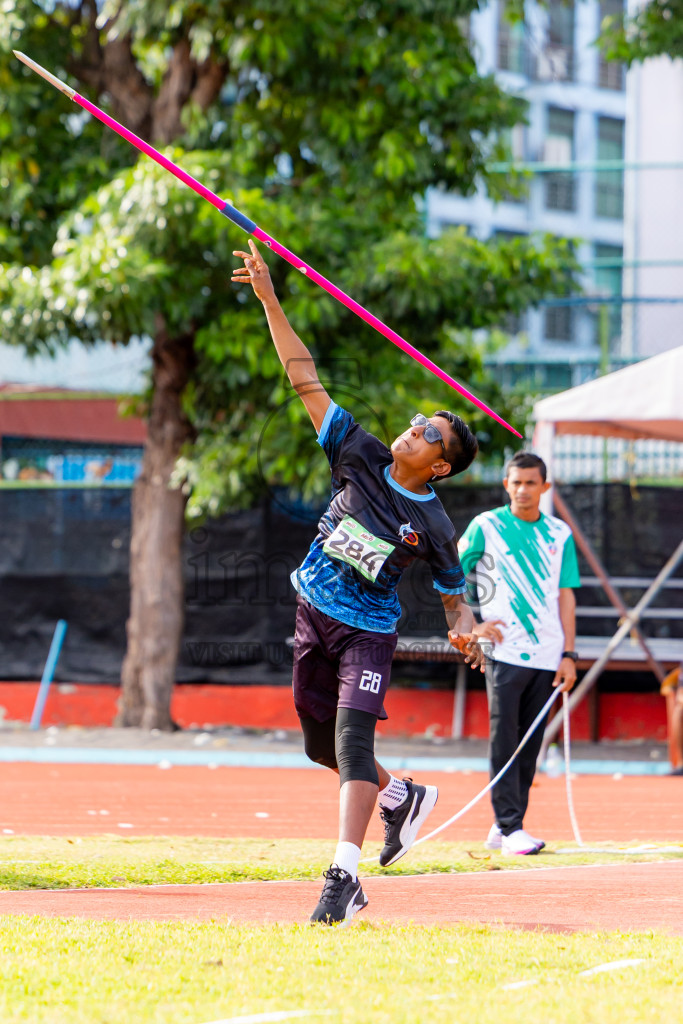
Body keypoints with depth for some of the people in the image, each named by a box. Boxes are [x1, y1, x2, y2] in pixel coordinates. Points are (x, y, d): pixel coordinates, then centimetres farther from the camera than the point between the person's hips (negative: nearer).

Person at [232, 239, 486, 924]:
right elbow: (306, 380, -4)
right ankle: (401, 798, 43)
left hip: (369, 632, -5)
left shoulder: (434, 528, -9)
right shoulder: (360, 456, -3)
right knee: (321, 745, 15)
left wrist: (464, 630, -19)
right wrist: (269, 301, -7)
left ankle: (343, 875, -29)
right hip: (313, 615, 5)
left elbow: (454, 595, 5)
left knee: (352, 738, -23)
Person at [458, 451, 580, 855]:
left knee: (530, 745, 4)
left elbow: (566, 596, 11)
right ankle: (511, 827, -12)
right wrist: (471, 625, -2)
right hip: (505, 651, -3)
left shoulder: (560, 534, 11)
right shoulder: (486, 526, 2)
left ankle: (503, 829, 11)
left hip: (547, 656, 3)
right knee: (504, 739, -10)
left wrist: (568, 654, 4)